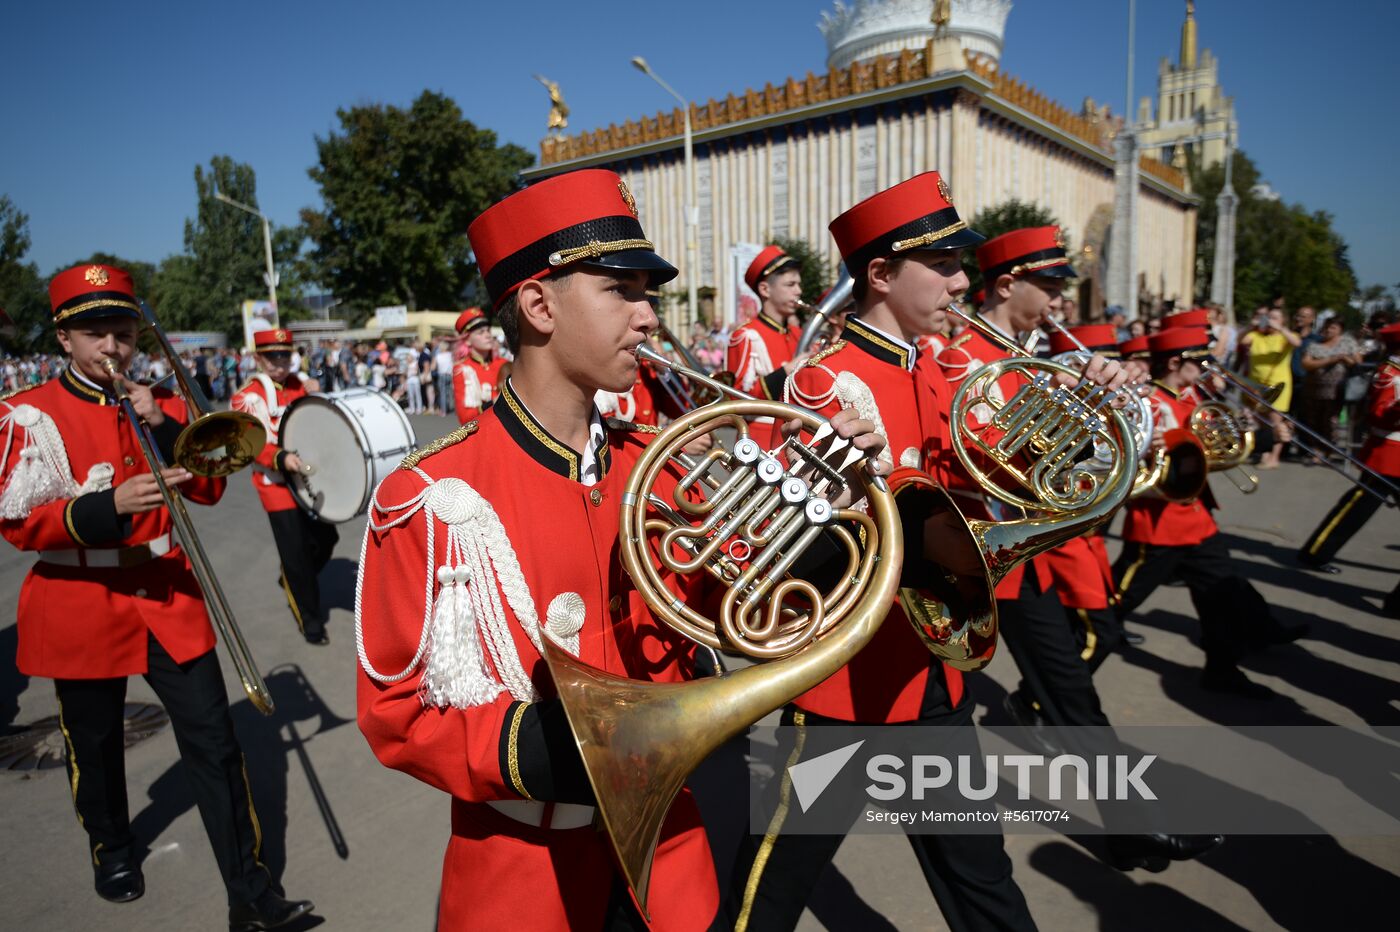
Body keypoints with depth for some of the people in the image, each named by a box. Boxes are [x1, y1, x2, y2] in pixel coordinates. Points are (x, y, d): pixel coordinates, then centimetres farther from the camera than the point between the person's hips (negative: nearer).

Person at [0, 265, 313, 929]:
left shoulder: (160, 403, 7)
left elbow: (208, 488, 0)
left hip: (169, 599, 2)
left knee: (215, 745, -2)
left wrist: (161, 424, -13)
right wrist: (110, 506, -30)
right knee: (94, 747, 18)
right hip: (81, 608, -1)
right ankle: (111, 848, 46)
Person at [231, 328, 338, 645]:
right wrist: (282, 459, -36)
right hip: (276, 482, -5)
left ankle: (292, 581, 39)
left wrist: (317, 396, -10)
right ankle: (310, 620, 12)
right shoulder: (247, 396, -9)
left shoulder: (301, 382, 6)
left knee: (326, 538, 10)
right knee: (295, 553, -2)